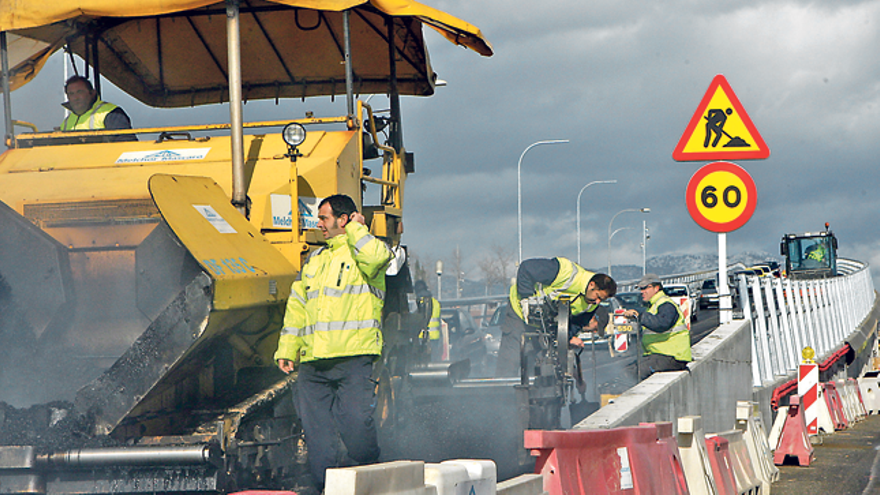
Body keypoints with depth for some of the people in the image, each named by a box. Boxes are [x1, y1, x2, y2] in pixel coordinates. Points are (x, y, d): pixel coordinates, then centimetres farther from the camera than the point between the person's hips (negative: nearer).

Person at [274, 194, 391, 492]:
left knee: (356, 422, -11)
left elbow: (376, 257, -23)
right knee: (316, 430, 0)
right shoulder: (314, 261, 24)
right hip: (312, 362, 6)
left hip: (353, 358, -6)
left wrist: (355, 230, -5)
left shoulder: (363, 252, 4)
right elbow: (297, 308, 26)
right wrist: (287, 350, 18)